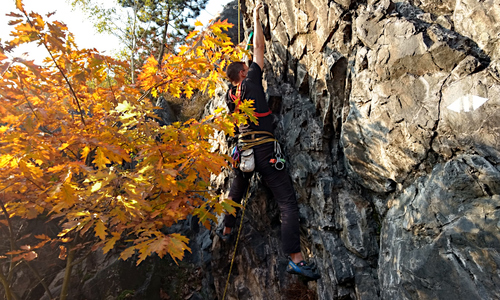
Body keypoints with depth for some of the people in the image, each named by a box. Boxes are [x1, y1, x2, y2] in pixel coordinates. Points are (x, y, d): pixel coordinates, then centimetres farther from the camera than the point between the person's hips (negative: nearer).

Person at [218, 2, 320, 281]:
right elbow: (260, 48, 8)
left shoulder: (232, 95, 13)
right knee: (288, 202, -9)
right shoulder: (251, 81, 0)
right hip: (265, 149, -7)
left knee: (236, 192, 29)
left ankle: (227, 229, 48)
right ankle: (295, 258, -15)